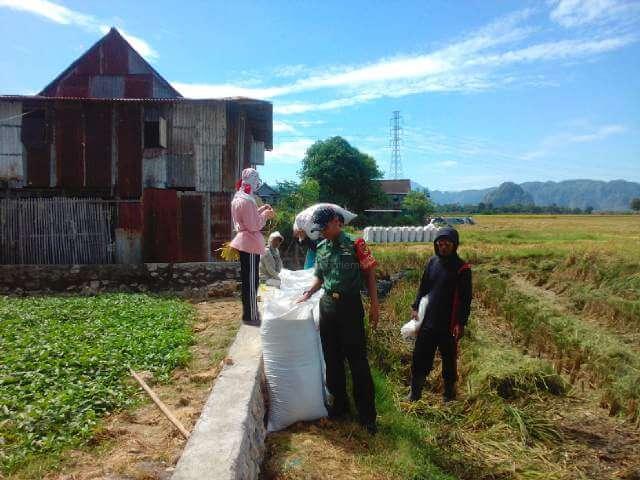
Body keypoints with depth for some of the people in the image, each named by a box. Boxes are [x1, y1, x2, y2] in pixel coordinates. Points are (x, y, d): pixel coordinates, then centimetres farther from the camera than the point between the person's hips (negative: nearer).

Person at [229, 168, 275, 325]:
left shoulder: (238, 198, 12)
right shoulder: (246, 201, -20)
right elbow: (253, 226, -20)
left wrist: (260, 210, 12)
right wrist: (265, 215, -8)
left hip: (244, 243, 10)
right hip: (250, 244, -10)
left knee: (247, 279, 17)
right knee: (251, 281, -2)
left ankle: (249, 312, 28)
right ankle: (251, 316, 6)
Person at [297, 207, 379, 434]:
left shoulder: (355, 244, -9)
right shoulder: (321, 248, 8)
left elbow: (369, 273, -7)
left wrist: (374, 305, -10)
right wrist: (307, 294, 3)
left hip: (350, 306, -6)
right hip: (327, 305, 6)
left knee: (357, 360, 0)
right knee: (332, 358, 14)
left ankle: (367, 414, 12)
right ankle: (340, 403, 32)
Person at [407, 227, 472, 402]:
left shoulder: (462, 268, -10)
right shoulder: (432, 262, 5)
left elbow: (465, 299, -9)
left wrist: (461, 323, -12)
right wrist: (415, 306, 7)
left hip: (448, 325, -4)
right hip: (427, 321, 4)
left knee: (449, 360, 11)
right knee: (420, 357, 8)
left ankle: (449, 394, 29)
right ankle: (414, 394, 21)